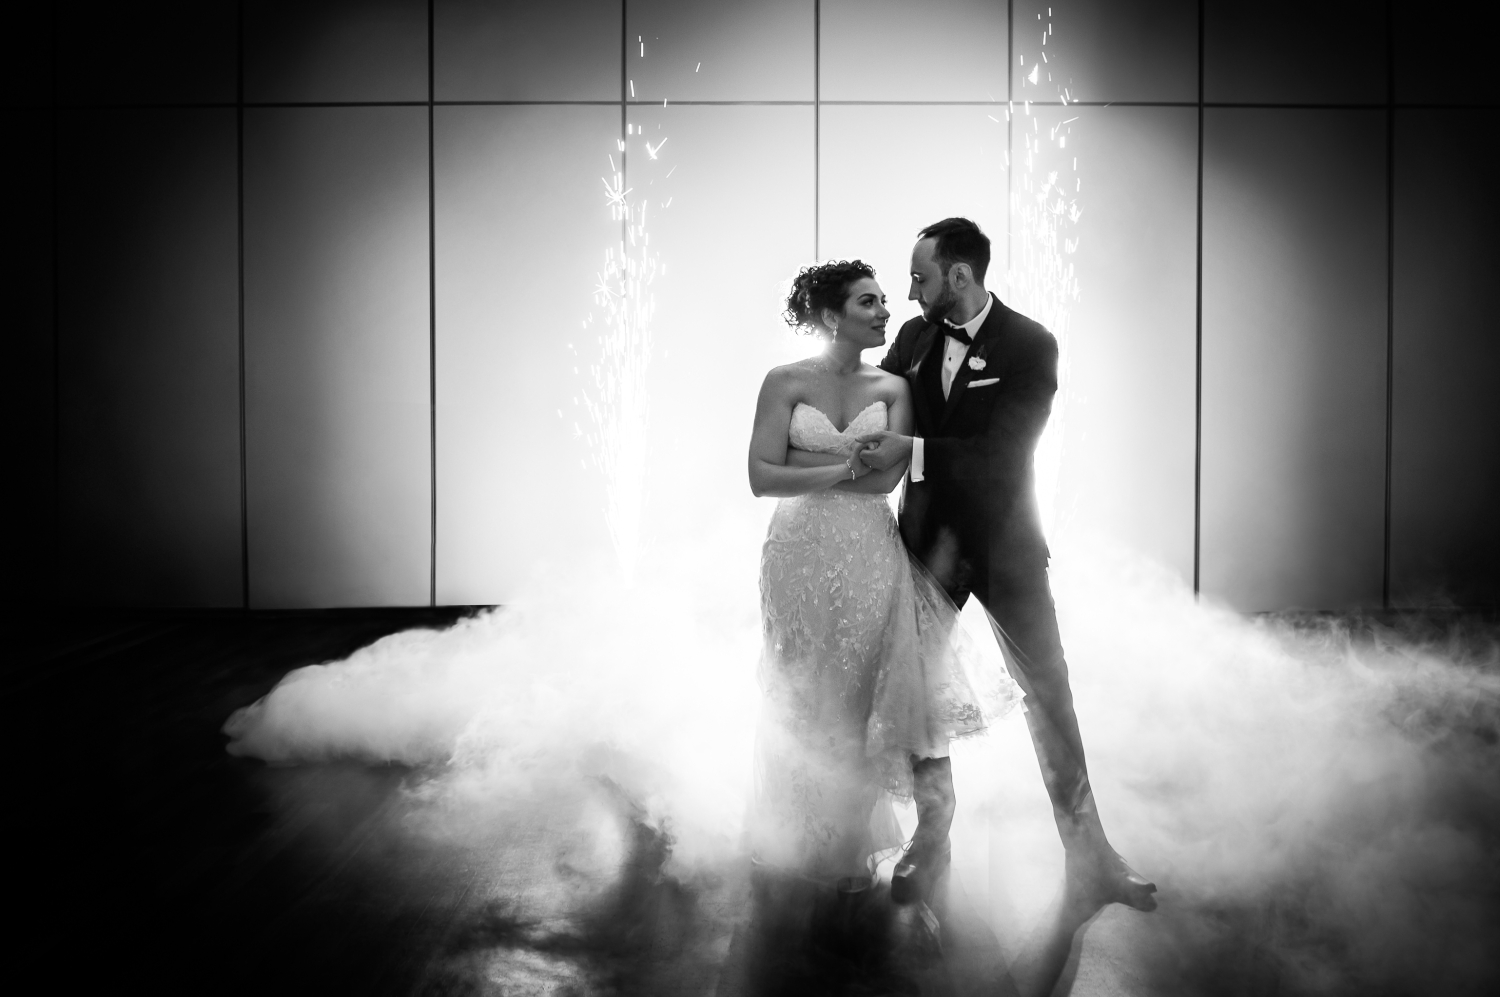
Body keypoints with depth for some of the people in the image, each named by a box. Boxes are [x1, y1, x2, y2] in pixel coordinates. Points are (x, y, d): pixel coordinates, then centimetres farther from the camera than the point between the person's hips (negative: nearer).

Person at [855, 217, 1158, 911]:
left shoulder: (1029, 346, -13)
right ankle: (932, 836, 23)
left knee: (1048, 692, 2)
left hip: (1002, 542, -4)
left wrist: (913, 452, -28)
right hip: (928, 541, 4)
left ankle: (1088, 853, 12)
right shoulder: (913, 337, 2)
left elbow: (1005, 455, -22)